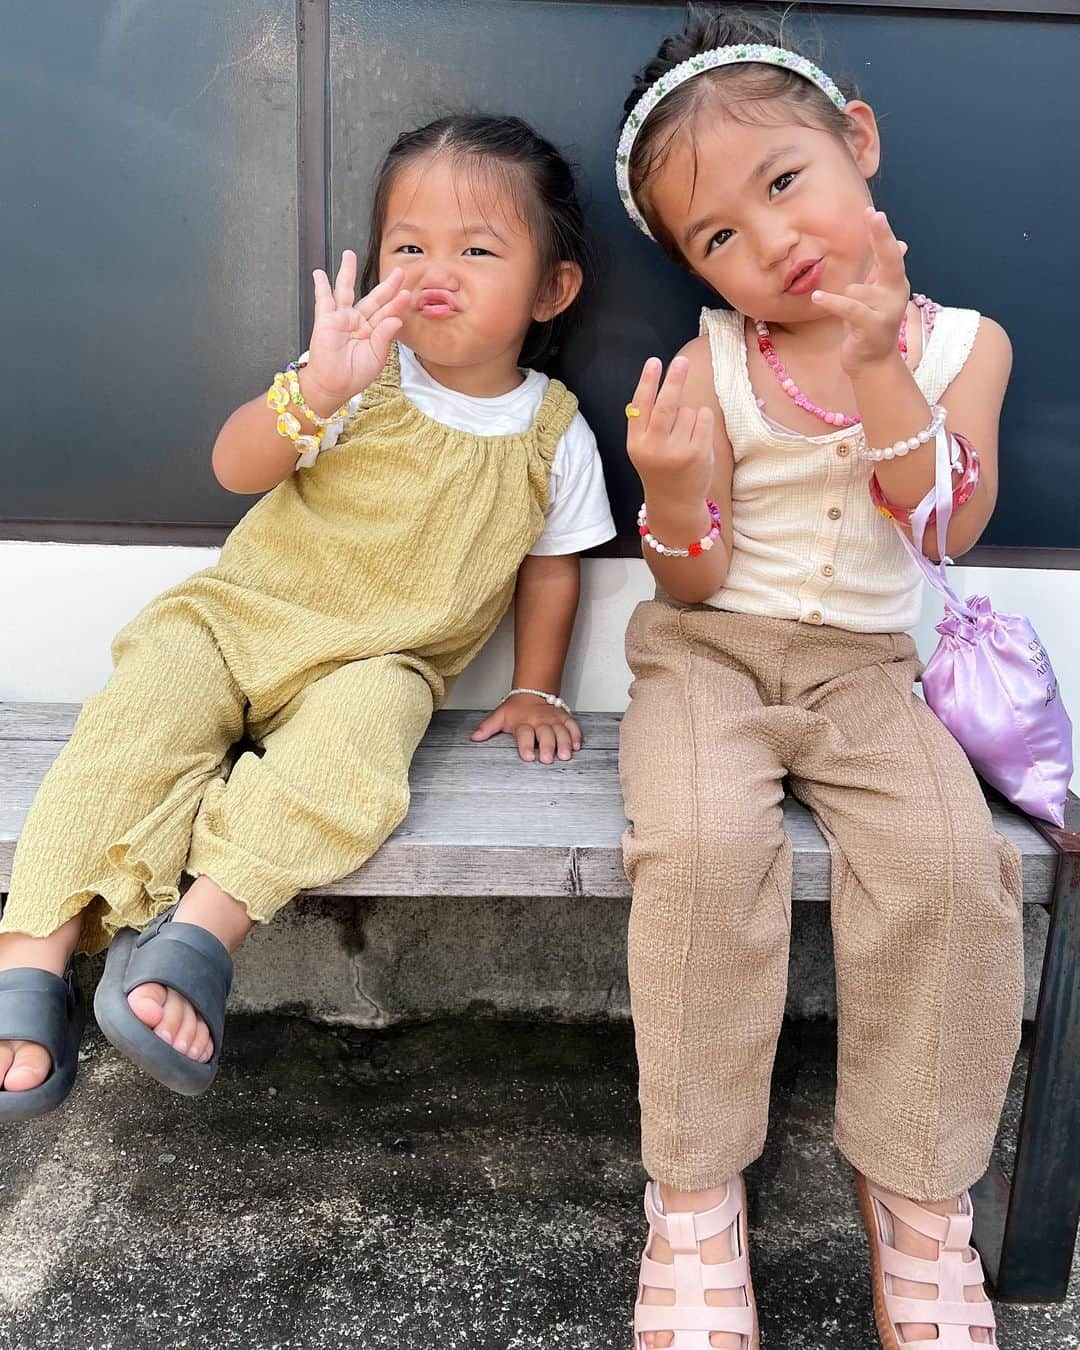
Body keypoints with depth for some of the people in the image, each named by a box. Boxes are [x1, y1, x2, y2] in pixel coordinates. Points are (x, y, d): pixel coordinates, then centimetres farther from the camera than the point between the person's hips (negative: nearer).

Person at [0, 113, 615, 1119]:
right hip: (237, 615, 1)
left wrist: (533, 693, 10)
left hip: (377, 661, 0)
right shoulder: (364, 372, -5)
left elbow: (551, 564, 12)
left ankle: (201, 931, -30)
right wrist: (315, 391, -35)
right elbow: (236, 467, -16)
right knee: (139, 720, -23)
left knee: (353, 747, -34)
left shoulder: (554, 434, -1)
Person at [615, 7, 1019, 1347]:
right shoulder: (708, 368, -2)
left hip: (864, 665, 2)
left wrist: (873, 367, -21)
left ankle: (916, 1193, -2)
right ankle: (694, 1192, -11)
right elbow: (695, 585, -4)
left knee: (950, 858, -26)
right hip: (710, 649, -1)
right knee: (705, 845, -31)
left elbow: (952, 523, -12)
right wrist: (674, 491, -25)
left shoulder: (958, 343, 3)